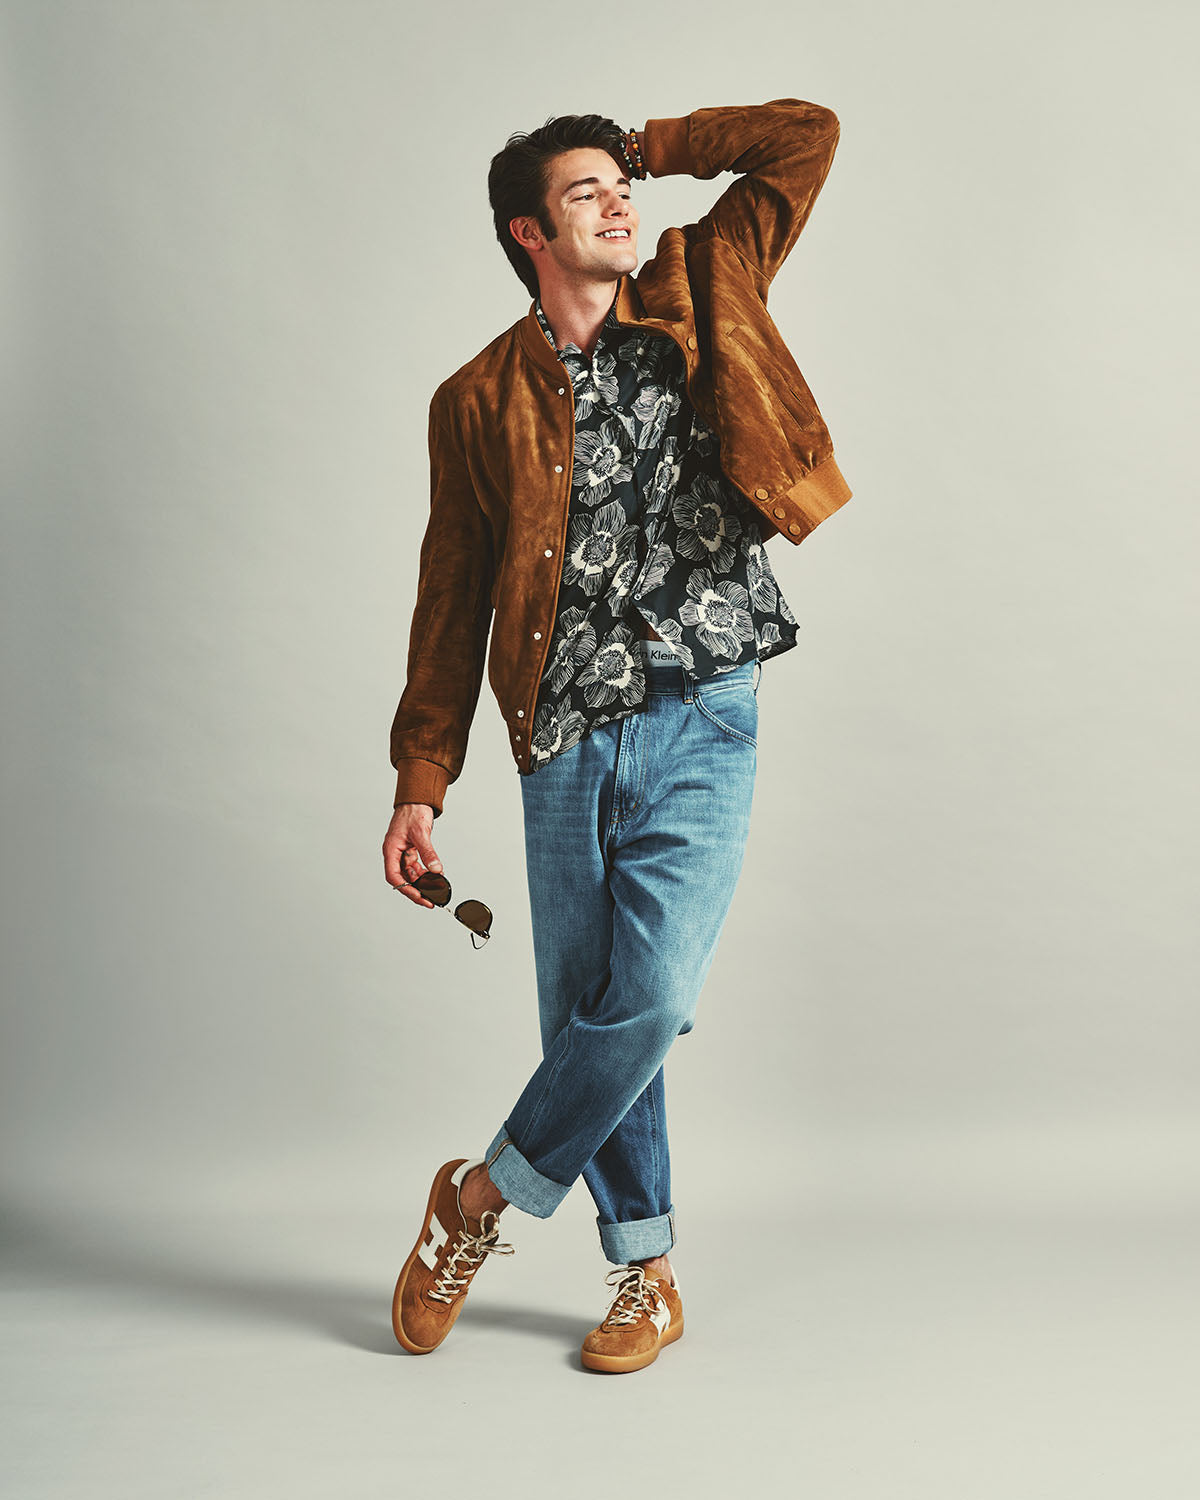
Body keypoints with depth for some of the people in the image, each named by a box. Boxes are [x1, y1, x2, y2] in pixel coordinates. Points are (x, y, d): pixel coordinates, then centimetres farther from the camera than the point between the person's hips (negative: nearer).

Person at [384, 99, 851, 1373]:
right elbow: (450, 602, 9)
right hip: (565, 751, 1)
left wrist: (652, 145, 13)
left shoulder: (697, 298, 10)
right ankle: (646, 1277, 24)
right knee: (584, 1019, 5)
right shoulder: (479, 402, 8)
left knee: (649, 998, -13)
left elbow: (807, 135, 9)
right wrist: (419, 785, 4)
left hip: (700, 730, -1)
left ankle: (481, 1200, 11)